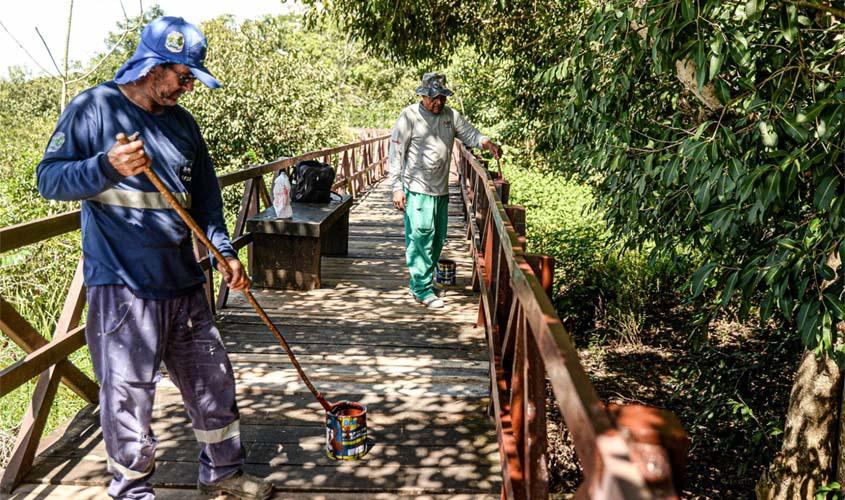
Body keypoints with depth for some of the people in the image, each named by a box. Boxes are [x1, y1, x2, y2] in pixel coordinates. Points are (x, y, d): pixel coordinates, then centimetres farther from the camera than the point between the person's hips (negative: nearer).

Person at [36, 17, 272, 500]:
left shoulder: (183, 121, 13)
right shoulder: (94, 107, -4)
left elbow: (205, 196, 18)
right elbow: (49, 178, -8)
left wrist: (225, 252, 7)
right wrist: (107, 167, -26)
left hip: (183, 281, 6)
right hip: (121, 284, -6)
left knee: (214, 379, 13)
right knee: (128, 393, 0)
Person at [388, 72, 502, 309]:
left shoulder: (450, 115, 9)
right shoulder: (409, 116, -7)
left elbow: (470, 134, 12)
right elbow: (395, 154, -8)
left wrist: (487, 143, -11)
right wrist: (397, 188, -12)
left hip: (441, 189, 7)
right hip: (417, 189, -7)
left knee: (437, 238, 12)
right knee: (421, 237, -9)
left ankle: (419, 281, 27)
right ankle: (423, 289, -2)